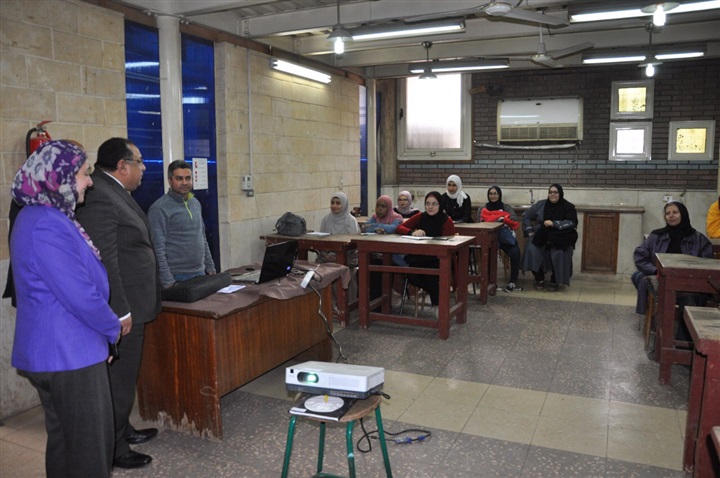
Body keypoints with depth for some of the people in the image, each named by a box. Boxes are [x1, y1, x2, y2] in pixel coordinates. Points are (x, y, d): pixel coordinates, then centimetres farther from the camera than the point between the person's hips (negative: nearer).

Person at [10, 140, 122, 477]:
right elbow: (79, 294, -24)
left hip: (69, 348, 10)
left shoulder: (50, 218, 11)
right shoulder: (45, 225, -22)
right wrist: (112, 327, -7)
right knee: (86, 447, 3)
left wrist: (105, 328, 12)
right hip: (67, 352, -10)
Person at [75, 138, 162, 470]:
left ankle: (123, 430, 38)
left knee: (124, 377, 22)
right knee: (119, 380, 3)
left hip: (130, 305, 10)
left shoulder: (114, 192, 11)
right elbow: (105, 262, -25)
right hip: (122, 309, -10)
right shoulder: (99, 198, -22)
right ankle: (114, 448, 18)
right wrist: (121, 312, -22)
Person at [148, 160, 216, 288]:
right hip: (177, 277, -6)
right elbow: (158, 249, -15)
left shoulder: (195, 203, 11)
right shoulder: (159, 209, -11)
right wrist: (168, 283, -18)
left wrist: (210, 268, 13)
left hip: (200, 273, 6)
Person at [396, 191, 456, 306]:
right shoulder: (420, 217, 5)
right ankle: (438, 292, -2)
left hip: (440, 259, -3)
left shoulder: (447, 221, -6)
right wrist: (412, 232, -22)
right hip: (421, 257, 4)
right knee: (411, 275, -28)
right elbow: (399, 228, -1)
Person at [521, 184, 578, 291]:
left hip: (560, 239, -2)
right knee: (532, 249, -27)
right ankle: (539, 279, -8)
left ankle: (555, 281, -9)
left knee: (559, 253, -32)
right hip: (541, 236, 2)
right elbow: (526, 216, 16)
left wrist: (554, 223, -21)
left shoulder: (568, 207, 0)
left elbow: (572, 223, -12)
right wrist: (530, 231, 5)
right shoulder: (541, 204, 7)